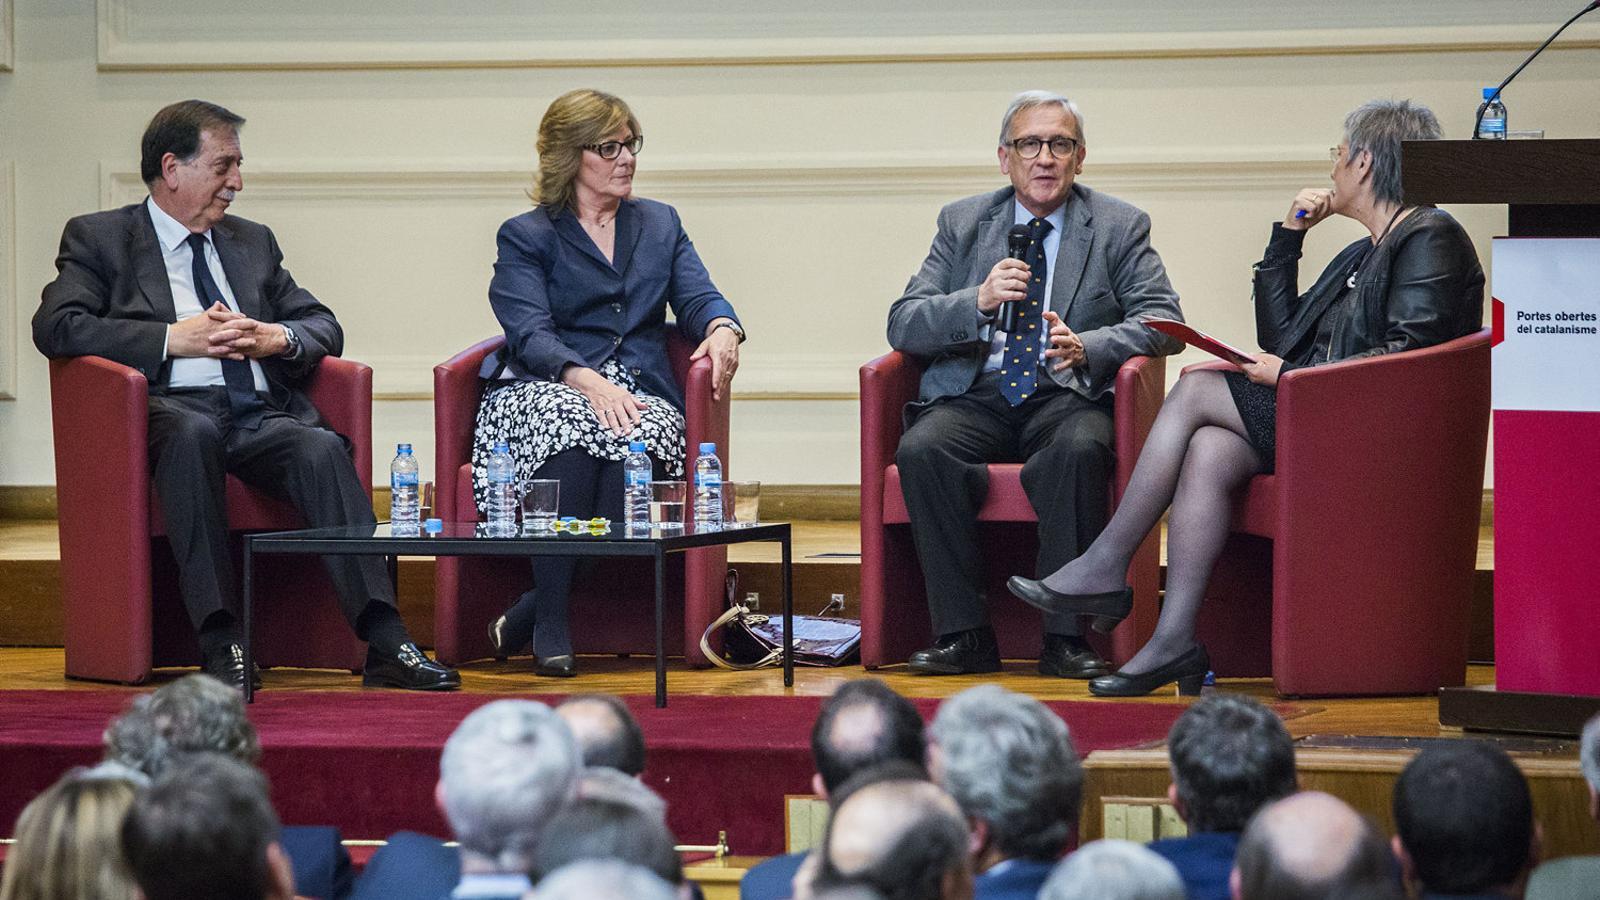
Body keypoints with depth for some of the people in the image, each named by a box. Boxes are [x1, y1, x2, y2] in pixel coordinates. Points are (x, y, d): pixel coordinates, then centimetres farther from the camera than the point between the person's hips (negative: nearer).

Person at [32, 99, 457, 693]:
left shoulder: (253, 243, 28)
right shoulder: (98, 238, 13)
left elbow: (324, 326, 24)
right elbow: (56, 327, -3)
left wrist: (276, 338, -1)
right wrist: (174, 338, -10)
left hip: (261, 417, 4)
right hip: (172, 408, -4)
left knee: (323, 449, -29)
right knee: (193, 433, -39)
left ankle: (384, 643, -40)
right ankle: (220, 644, -41)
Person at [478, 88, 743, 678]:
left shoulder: (659, 224, 23)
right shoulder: (525, 237, 9)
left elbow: (697, 298, 10)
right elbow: (531, 335, -6)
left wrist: (721, 328, -16)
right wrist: (587, 380, -26)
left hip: (639, 394, 3)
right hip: (543, 391, -3)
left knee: (640, 438, -36)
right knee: (570, 430, -41)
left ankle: (529, 611, -30)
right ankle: (550, 624, -33)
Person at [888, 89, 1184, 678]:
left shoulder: (1120, 227, 10)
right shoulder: (962, 223, 14)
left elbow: (1163, 320, -2)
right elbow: (903, 325, 5)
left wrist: (1087, 347, -21)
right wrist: (978, 302, -15)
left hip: (1066, 397, -2)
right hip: (975, 399, 2)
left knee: (1080, 449, -36)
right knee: (921, 450, -30)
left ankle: (1064, 639, -30)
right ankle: (963, 634, -24)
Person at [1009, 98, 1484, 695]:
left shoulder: (1431, 239, -4)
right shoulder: (1362, 254, 26)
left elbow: (1407, 354, -18)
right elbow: (1279, 337, 24)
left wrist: (1293, 376, -15)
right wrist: (1289, 235, 19)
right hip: (1326, 426, 9)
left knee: (1196, 390, -13)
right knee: (1208, 451, -19)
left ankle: (1104, 569, -9)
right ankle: (1174, 641, -27)